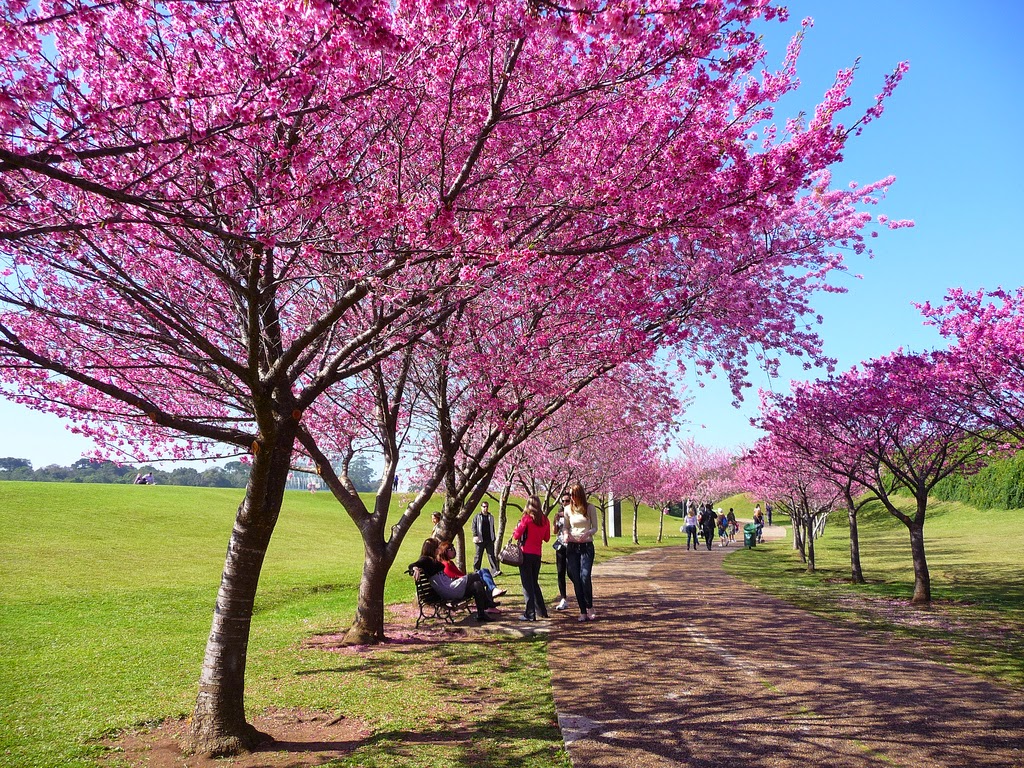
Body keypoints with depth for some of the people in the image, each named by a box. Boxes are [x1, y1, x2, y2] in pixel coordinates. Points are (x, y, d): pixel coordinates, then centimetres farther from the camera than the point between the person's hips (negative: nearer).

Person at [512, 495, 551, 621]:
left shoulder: (527, 518, -11)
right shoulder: (545, 520, 3)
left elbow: (516, 535, -13)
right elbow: (547, 538, 12)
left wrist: (516, 529, 8)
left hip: (526, 554, -5)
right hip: (537, 555, 5)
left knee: (527, 584, -1)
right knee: (535, 583, 19)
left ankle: (530, 614, -2)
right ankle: (542, 611, 23)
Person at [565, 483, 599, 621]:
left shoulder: (590, 508, -1)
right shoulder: (568, 509, 5)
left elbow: (595, 527, 2)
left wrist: (587, 533, -19)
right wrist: (566, 535, -9)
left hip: (587, 546, -3)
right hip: (572, 547, 3)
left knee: (585, 577, -16)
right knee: (576, 580, 0)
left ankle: (590, 607, 2)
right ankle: (583, 611, 8)